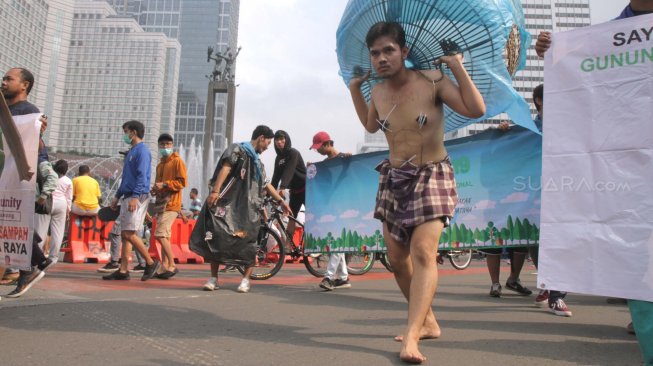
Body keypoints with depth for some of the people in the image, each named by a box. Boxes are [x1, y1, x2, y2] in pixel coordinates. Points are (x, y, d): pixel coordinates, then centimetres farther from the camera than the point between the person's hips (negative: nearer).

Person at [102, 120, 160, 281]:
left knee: (129, 234, -12)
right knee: (125, 234, 7)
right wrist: (117, 196, 23)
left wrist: (135, 197, -25)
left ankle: (151, 262, -1)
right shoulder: (131, 151, 21)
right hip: (127, 197, 10)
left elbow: (142, 176, -18)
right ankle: (123, 271, 9)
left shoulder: (142, 150, -8)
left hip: (137, 197, -10)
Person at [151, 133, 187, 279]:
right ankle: (165, 267, 12)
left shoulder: (177, 161, -3)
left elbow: (182, 182, -12)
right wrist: (155, 189, 11)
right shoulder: (160, 164, 21)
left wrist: (164, 184, -17)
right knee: (164, 236, 8)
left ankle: (172, 266, -7)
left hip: (171, 204, -8)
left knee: (160, 234, -15)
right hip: (161, 203, 8)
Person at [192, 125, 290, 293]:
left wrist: (281, 201, 31)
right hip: (228, 203, -6)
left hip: (248, 208, 6)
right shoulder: (238, 149, 2)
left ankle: (245, 279, 8)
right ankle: (213, 278, 1)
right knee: (217, 238, -8)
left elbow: (266, 184, 32)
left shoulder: (258, 162, 25)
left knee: (248, 242, -2)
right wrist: (215, 191, -24)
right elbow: (225, 168, -12)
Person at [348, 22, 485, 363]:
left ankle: (411, 335, -25)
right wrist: (355, 89, 13)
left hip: (432, 176, -5)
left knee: (423, 253, -23)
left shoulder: (431, 80, -11)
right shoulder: (377, 92, 3)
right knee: (397, 259, 7)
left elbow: (476, 109, -16)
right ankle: (428, 322, 24)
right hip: (393, 179, 6)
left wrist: (457, 67, -18)